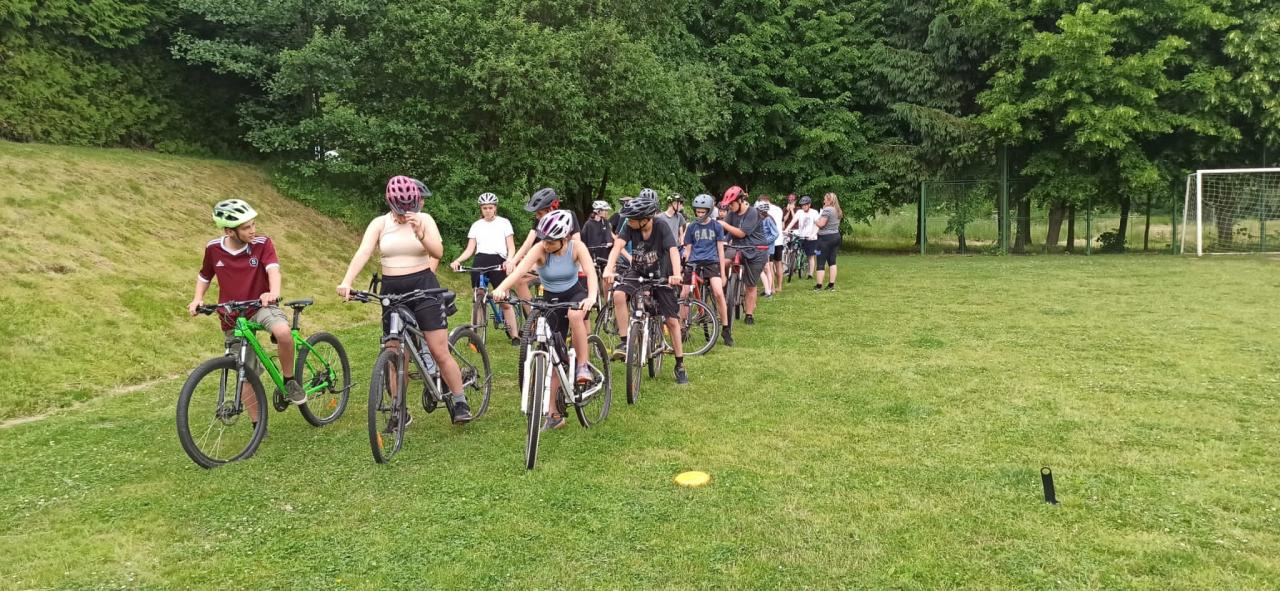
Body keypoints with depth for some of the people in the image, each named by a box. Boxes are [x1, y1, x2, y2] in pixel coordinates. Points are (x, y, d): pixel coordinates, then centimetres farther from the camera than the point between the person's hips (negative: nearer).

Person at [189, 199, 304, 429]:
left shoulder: (262, 244, -13)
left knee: (283, 331, -37)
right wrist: (198, 299, -7)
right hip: (233, 318, 2)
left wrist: (274, 293, -50)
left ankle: (289, 380, -13)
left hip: (261, 306, -2)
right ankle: (258, 425, 24)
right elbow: (204, 276, 11)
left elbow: (273, 268, -31)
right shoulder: (213, 248, -7)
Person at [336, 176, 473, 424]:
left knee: (440, 352, -5)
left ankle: (460, 403, 11)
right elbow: (363, 252, -12)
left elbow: (438, 252, -15)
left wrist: (419, 233, -33)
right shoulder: (380, 223, 2)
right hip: (391, 291, 3)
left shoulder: (424, 219, -2)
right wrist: (346, 281, -27)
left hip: (424, 288, -2)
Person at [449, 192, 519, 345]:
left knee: (505, 302, -6)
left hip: (498, 262, -2)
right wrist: (457, 261, -9)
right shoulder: (476, 225, 13)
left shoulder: (504, 223, 9)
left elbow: (511, 247, 5)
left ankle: (515, 335, 1)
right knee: (479, 300, 1)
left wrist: (509, 260, -16)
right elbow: (470, 249, 9)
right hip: (479, 263, 2)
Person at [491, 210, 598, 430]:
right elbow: (520, 269, -36)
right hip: (550, 300, 2)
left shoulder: (577, 247, -19)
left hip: (574, 294, -1)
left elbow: (591, 272, -32)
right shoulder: (540, 249, -20)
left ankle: (583, 365, -19)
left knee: (575, 315, -40)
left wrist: (591, 297, -53)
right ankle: (554, 413, 13)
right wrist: (501, 288, -55)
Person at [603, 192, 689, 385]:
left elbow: (673, 250, -34)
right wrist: (609, 268, -47)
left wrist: (676, 274, -51)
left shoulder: (661, 227, -23)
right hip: (638, 272, 2)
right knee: (619, 294, -29)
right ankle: (625, 342, -17)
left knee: (672, 320, -1)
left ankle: (680, 365, 14)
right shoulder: (629, 228, -17)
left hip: (660, 276, -2)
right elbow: (618, 246, -29)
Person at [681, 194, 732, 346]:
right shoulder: (691, 227, 8)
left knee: (719, 294, -20)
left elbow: (720, 250, 6)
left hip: (711, 262, -2)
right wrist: (683, 264, 6)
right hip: (693, 263, 2)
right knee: (683, 295, -5)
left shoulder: (716, 226, 5)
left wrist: (723, 273, 3)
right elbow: (688, 249, 13)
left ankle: (725, 330, -8)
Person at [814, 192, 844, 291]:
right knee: (832, 261, 11)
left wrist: (815, 221, -1)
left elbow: (821, 224, -20)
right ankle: (831, 284, 11)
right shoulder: (838, 211, 12)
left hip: (825, 238, -8)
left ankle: (819, 285, -1)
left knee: (821, 262, -3)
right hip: (836, 236, 8)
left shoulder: (827, 210, -16)